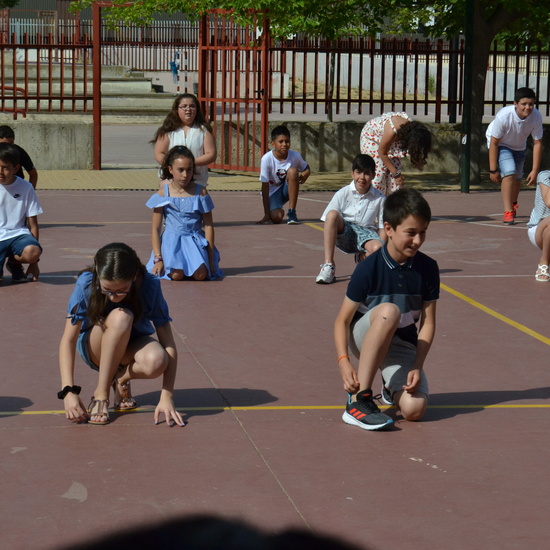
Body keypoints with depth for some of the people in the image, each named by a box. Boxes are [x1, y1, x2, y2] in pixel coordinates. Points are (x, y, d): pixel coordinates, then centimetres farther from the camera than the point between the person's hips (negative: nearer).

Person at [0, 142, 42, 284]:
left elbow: (32, 223, 2)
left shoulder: (26, 188, 0)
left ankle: (14, 262, 2)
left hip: (18, 233, 0)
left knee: (32, 252, -36)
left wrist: (33, 264, -1)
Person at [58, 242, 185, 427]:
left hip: (132, 345, 1)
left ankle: (121, 379, -2)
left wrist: (166, 397, -34)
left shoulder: (149, 286, -27)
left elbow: (168, 343, -26)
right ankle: (101, 394, -21)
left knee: (156, 362, -37)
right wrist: (68, 392, -36)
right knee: (120, 317, -36)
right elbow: (68, 340, -25)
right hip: (95, 348, 0)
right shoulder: (86, 284, -27)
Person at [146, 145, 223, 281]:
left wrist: (210, 258, -1)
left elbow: (208, 226, 4)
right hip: (171, 241, 0)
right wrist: (158, 258, -7)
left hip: (195, 241, 1)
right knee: (176, 275, -28)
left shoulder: (200, 192, 2)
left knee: (200, 275, -27)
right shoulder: (163, 194, 1)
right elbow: (156, 229, 2)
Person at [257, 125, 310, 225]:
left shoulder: (295, 156, -15)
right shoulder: (267, 159, -23)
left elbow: (307, 170, 6)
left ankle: (291, 212, -19)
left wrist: (303, 176, -22)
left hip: (288, 189, 2)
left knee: (293, 171, -28)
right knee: (276, 218, -29)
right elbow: (265, 187, -20)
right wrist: (266, 215, -20)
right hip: (273, 192, -2)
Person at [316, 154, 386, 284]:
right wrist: (327, 237, -20)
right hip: (344, 232, 1)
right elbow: (329, 219, -2)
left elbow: (383, 228, 1)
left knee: (377, 248, -38)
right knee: (332, 214, -33)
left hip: (366, 232, 0)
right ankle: (328, 265, -31)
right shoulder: (343, 194, -1)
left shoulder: (379, 199, 0)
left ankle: (361, 257, 4)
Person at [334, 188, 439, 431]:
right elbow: (342, 321, -12)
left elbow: (427, 322, -5)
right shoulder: (368, 268, -16)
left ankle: (393, 388, 17)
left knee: (414, 409, -25)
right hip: (364, 338, -3)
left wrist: (417, 367, -17)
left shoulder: (428, 269, -8)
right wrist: (343, 362, -27)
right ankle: (359, 399, -33)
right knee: (388, 311, -38)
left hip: (403, 346, 3)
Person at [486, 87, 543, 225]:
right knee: (509, 173, -26)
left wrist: (535, 170, -21)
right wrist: (493, 170, -24)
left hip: (519, 147, 4)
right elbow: (494, 143, -28)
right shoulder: (504, 116, -38)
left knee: (517, 178, 18)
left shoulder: (536, 117, -30)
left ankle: (513, 204, 49)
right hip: (501, 145, -4)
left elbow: (537, 143, -21)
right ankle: (508, 212, -19)